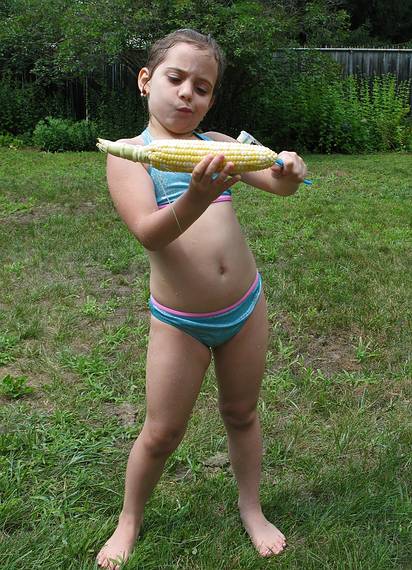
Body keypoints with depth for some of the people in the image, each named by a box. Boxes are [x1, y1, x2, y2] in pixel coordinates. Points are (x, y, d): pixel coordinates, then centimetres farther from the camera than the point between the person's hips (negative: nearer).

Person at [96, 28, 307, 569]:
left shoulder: (217, 143, 3)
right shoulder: (128, 154, -8)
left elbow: (278, 183, -1)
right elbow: (148, 233, -22)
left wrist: (290, 171, -25)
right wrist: (195, 201, -41)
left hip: (246, 306, 3)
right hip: (180, 321, -3)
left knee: (241, 412, 18)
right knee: (162, 433, 7)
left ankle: (252, 509, 40)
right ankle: (129, 521, 34)